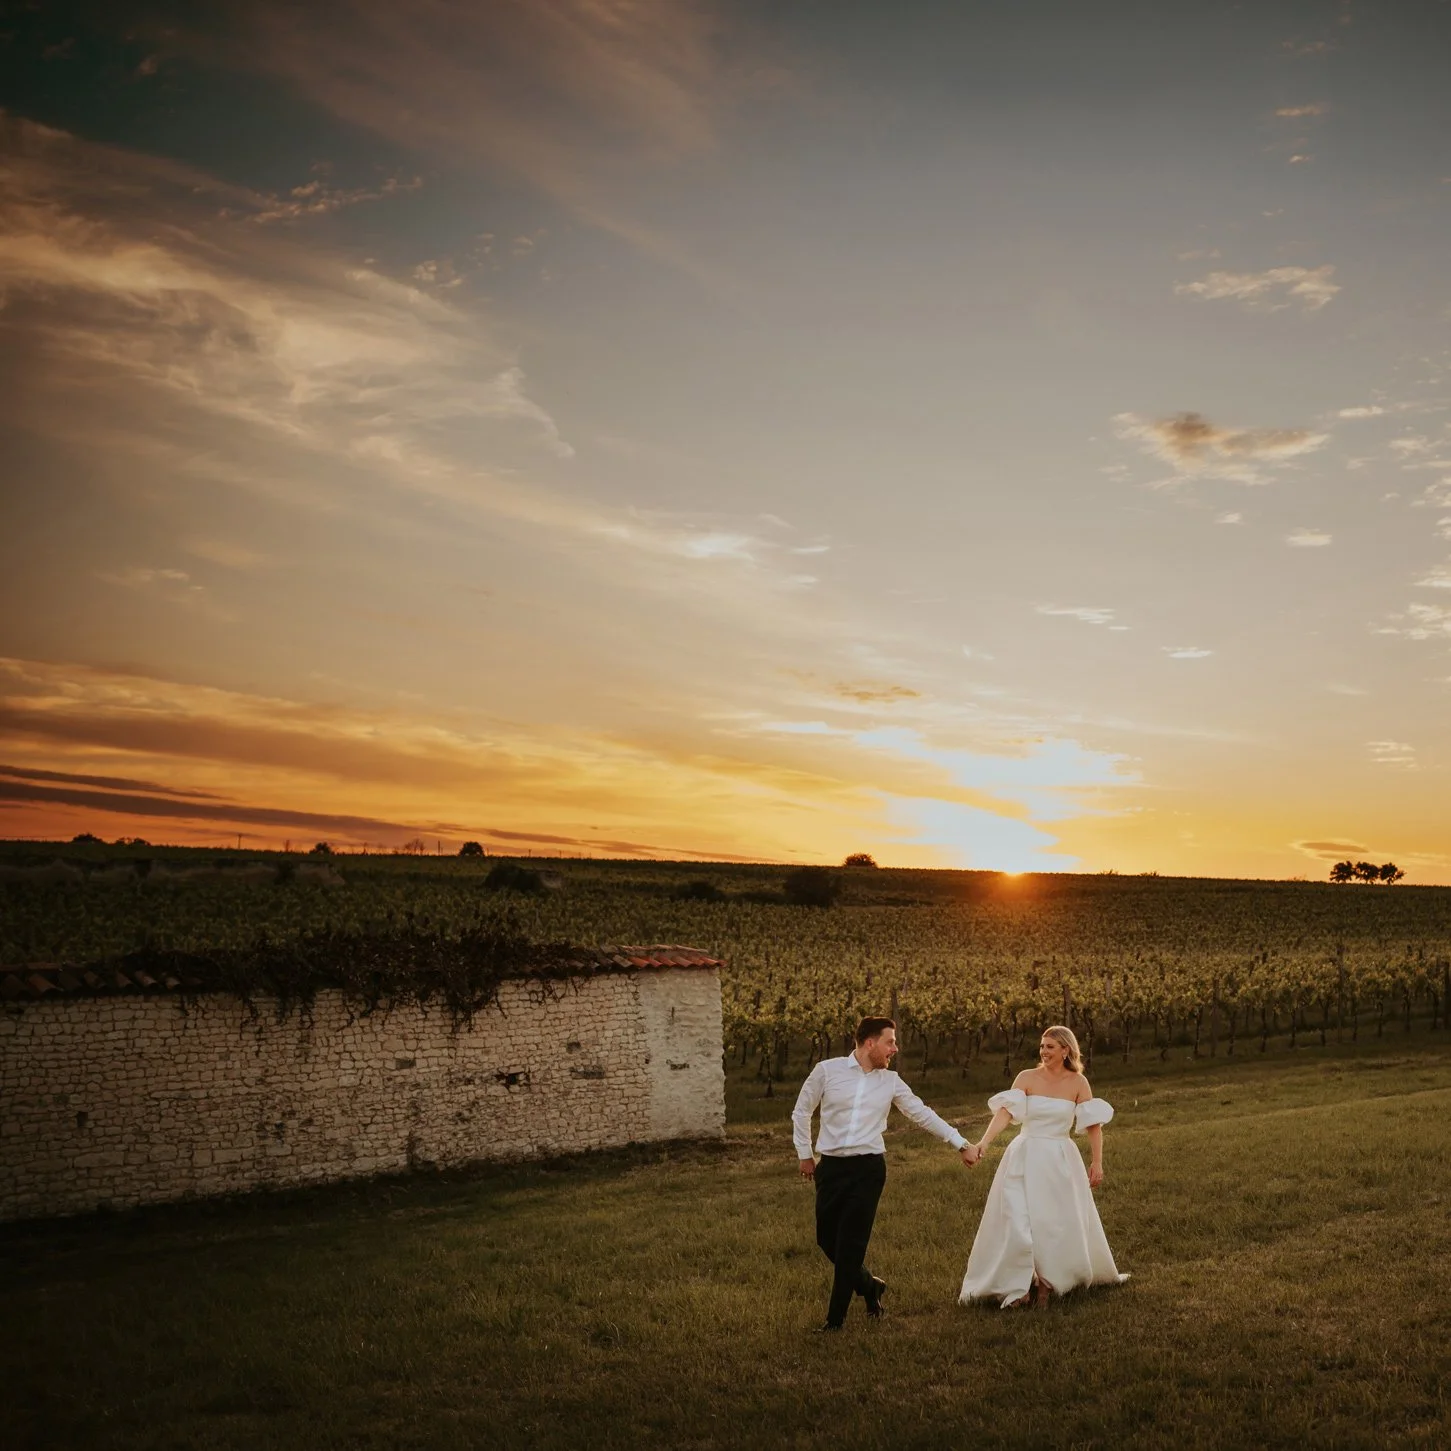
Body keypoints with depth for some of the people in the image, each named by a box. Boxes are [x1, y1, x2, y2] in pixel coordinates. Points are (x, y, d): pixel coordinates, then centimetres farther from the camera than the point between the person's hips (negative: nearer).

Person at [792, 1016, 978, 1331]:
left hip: (869, 1169, 0)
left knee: (851, 1244, -4)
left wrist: (961, 1143, 12)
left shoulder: (890, 1081, 7)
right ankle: (870, 1286, 31)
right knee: (827, 1239, 6)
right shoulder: (827, 1070, -2)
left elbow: (922, 1114, 13)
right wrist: (805, 1155, 9)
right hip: (831, 1167, 0)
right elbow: (801, 1112, 8)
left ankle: (836, 1318, 8)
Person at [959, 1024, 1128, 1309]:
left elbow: (1093, 1124, -2)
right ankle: (1018, 1285, 8)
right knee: (1018, 1221, -5)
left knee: (1060, 1223, 6)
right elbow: (1005, 1112, -15)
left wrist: (1097, 1162, -10)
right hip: (1025, 1159, -1)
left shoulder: (1078, 1083, -2)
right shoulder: (1027, 1078, -5)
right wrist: (983, 1142, -28)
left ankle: (1047, 1281, 24)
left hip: (1060, 1161, 1)